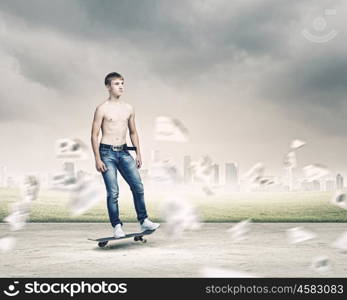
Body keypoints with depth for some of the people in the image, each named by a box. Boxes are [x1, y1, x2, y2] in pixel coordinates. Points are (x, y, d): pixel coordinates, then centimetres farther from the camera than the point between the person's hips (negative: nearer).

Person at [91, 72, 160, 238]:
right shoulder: (102, 109, -6)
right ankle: (117, 226, 7)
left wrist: (138, 154, 12)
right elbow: (94, 135, -6)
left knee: (138, 186, -3)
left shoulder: (129, 109, 9)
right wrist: (97, 159, -12)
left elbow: (133, 132, 18)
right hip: (107, 153, -4)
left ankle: (143, 221, 7)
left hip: (124, 152, 5)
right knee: (113, 192, -3)